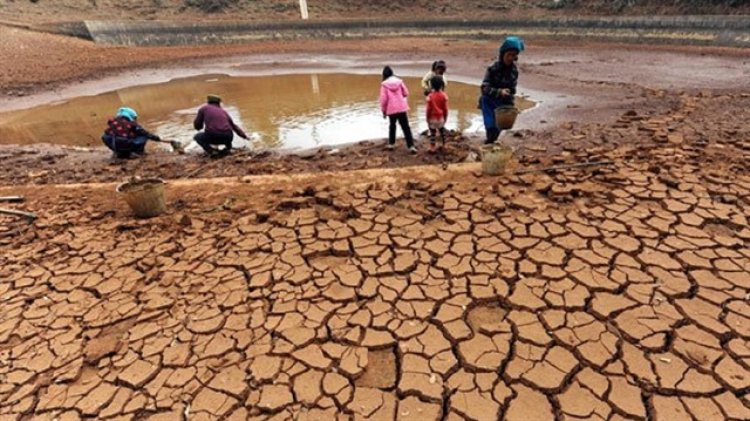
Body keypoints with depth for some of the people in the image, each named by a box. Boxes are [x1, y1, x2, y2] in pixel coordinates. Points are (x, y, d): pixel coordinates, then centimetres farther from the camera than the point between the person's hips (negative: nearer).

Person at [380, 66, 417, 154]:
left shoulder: (384, 84, -4)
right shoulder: (399, 81, 1)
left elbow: (383, 99, -7)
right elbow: (406, 93, 6)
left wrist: (383, 110, 4)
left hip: (391, 109, -1)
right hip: (402, 108, 1)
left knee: (392, 125, 22)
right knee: (406, 127, 2)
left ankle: (391, 144, 27)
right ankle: (411, 146, -5)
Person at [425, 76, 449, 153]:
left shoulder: (430, 96, -14)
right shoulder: (444, 95, -6)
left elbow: (428, 109, -11)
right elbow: (445, 109, -3)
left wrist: (427, 119, -1)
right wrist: (445, 118, 9)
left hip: (432, 118, -3)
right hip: (441, 118, 3)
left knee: (432, 133, 7)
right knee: (442, 132, 21)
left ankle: (432, 148, 9)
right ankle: (444, 145, 31)